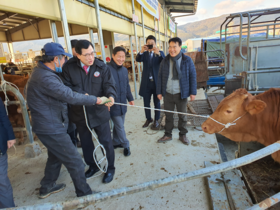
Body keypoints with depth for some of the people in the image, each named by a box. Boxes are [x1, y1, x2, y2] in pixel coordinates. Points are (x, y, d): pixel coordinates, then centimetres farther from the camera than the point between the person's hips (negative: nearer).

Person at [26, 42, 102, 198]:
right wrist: (94, 100, -17)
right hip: (51, 129, -11)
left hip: (50, 125, 11)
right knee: (76, 162, 1)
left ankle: (47, 187, 48)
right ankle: (84, 193, 19)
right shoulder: (46, 78, -27)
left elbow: (64, 92, 10)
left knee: (55, 157, 29)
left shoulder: (42, 71, 7)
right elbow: (70, 97, -29)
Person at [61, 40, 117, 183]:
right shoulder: (69, 67, -8)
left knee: (106, 141, 8)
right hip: (80, 113, 2)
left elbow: (109, 84, -12)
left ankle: (110, 168, 31)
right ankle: (92, 166, 45)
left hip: (99, 112, -2)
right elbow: (66, 87, -10)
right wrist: (82, 95, -26)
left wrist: (111, 96, -34)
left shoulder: (101, 67, -7)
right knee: (85, 143, 20)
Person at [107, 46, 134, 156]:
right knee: (119, 126, 2)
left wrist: (130, 98, 19)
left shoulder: (124, 70, 9)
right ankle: (125, 145, 20)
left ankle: (116, 142, 35)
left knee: (119, 125, 17)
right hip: (113, 104, -7)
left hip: (122, 103, 7)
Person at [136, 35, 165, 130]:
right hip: (146, 82, 2)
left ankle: (156, 121, 22)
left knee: (157, 103, 8)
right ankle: (148, 119, 31)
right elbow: (138, 60, -14)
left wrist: (158, 53, -36)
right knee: (146, 103, 12)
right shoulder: (144, 53, 6)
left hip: (156, 82, -2)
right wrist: (141, 51, -35)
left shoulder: (160, 53, 1)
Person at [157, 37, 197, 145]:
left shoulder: (187, 60, -3)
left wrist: (193, 92, -5)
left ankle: (182, 135, 30)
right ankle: (168, 135, 26)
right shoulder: (165, 61, 1)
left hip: (181, 94, -1)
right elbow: (160, 77, 3)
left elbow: (192, 76, -1)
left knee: (182, 115, 12)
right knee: (168, 115, 10)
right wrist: (159, 92, 0)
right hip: (168, 93, 1)